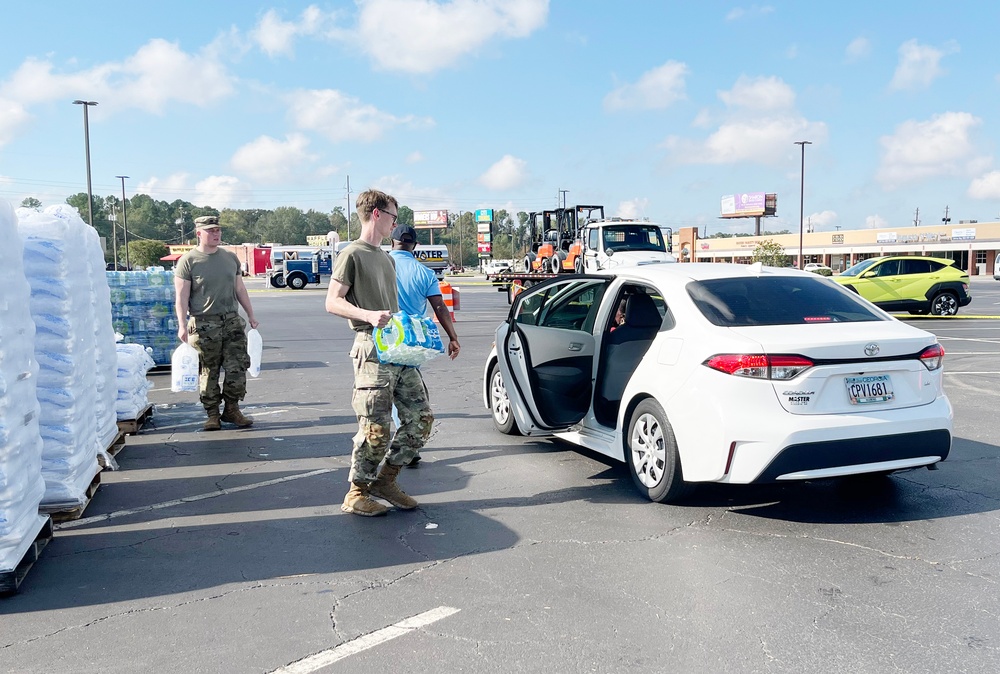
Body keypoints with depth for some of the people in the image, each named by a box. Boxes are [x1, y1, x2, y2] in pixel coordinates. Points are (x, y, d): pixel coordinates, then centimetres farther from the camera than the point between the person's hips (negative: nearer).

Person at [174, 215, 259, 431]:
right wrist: (182, 325, -14)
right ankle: (212, 414, 10)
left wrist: (251, 315, 18)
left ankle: (232, 409, 12)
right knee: (208, 372, 1)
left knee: (237, 367, 0)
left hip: (232, 321, 4)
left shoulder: (230, 258, 13)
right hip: (204, 324, -4)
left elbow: (240, 289, 19)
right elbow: (181, 297, -6)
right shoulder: (188, 261, -2)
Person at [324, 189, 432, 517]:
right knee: (376, 427, -8)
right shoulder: (352, 255, -4)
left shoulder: (386, 257, 23)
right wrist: (369, 316, -25)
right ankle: (356, 493, 8)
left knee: (421, 417, 5)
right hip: (372, 349, -8)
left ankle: (385, 479, 18)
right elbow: (333, 302, -11)